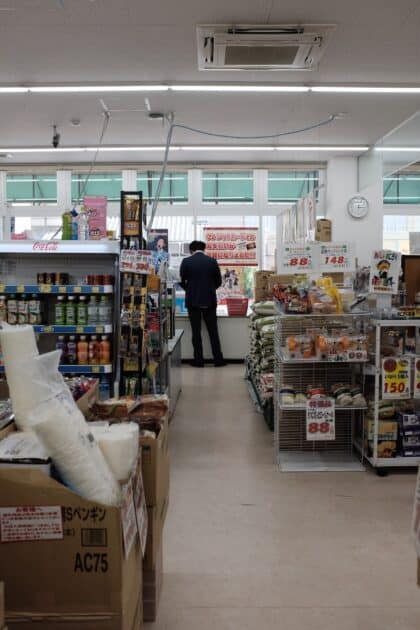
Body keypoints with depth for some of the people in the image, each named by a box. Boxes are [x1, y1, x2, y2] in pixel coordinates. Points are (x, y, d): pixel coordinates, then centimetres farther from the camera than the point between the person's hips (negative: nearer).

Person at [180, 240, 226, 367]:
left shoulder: (186, 261, -4)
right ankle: (218, 359, 10)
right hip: (209, 300, 1)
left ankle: (199, 360, 7)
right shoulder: (212, 261, 0)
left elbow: (182, 281, -1)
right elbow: (218, 281, 5)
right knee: (213, 331, 8)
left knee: (196, 331, 5)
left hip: (192, 301, -1)